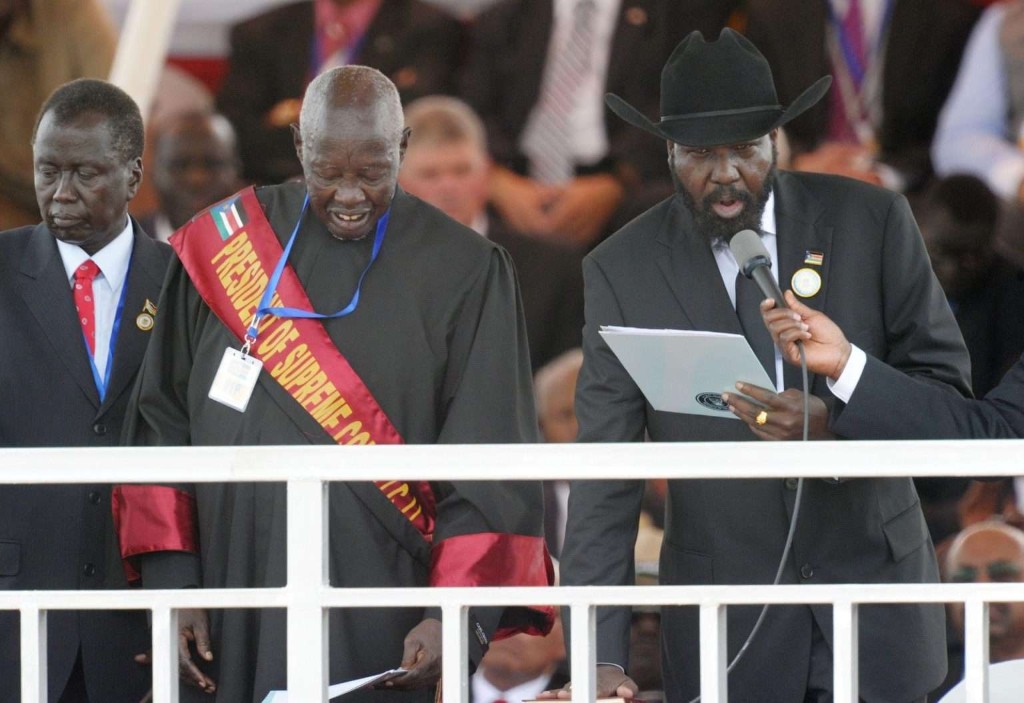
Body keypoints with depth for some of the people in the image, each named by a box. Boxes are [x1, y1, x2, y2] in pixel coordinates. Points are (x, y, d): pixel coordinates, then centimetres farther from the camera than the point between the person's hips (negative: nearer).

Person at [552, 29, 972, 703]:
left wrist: (840, 422, -22)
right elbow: (604, 482, -6)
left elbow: (944, 380, -1)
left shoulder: (872, 222, -3)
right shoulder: (622, 269, -4)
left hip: (874, 584, 0)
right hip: (725, 619, 0)